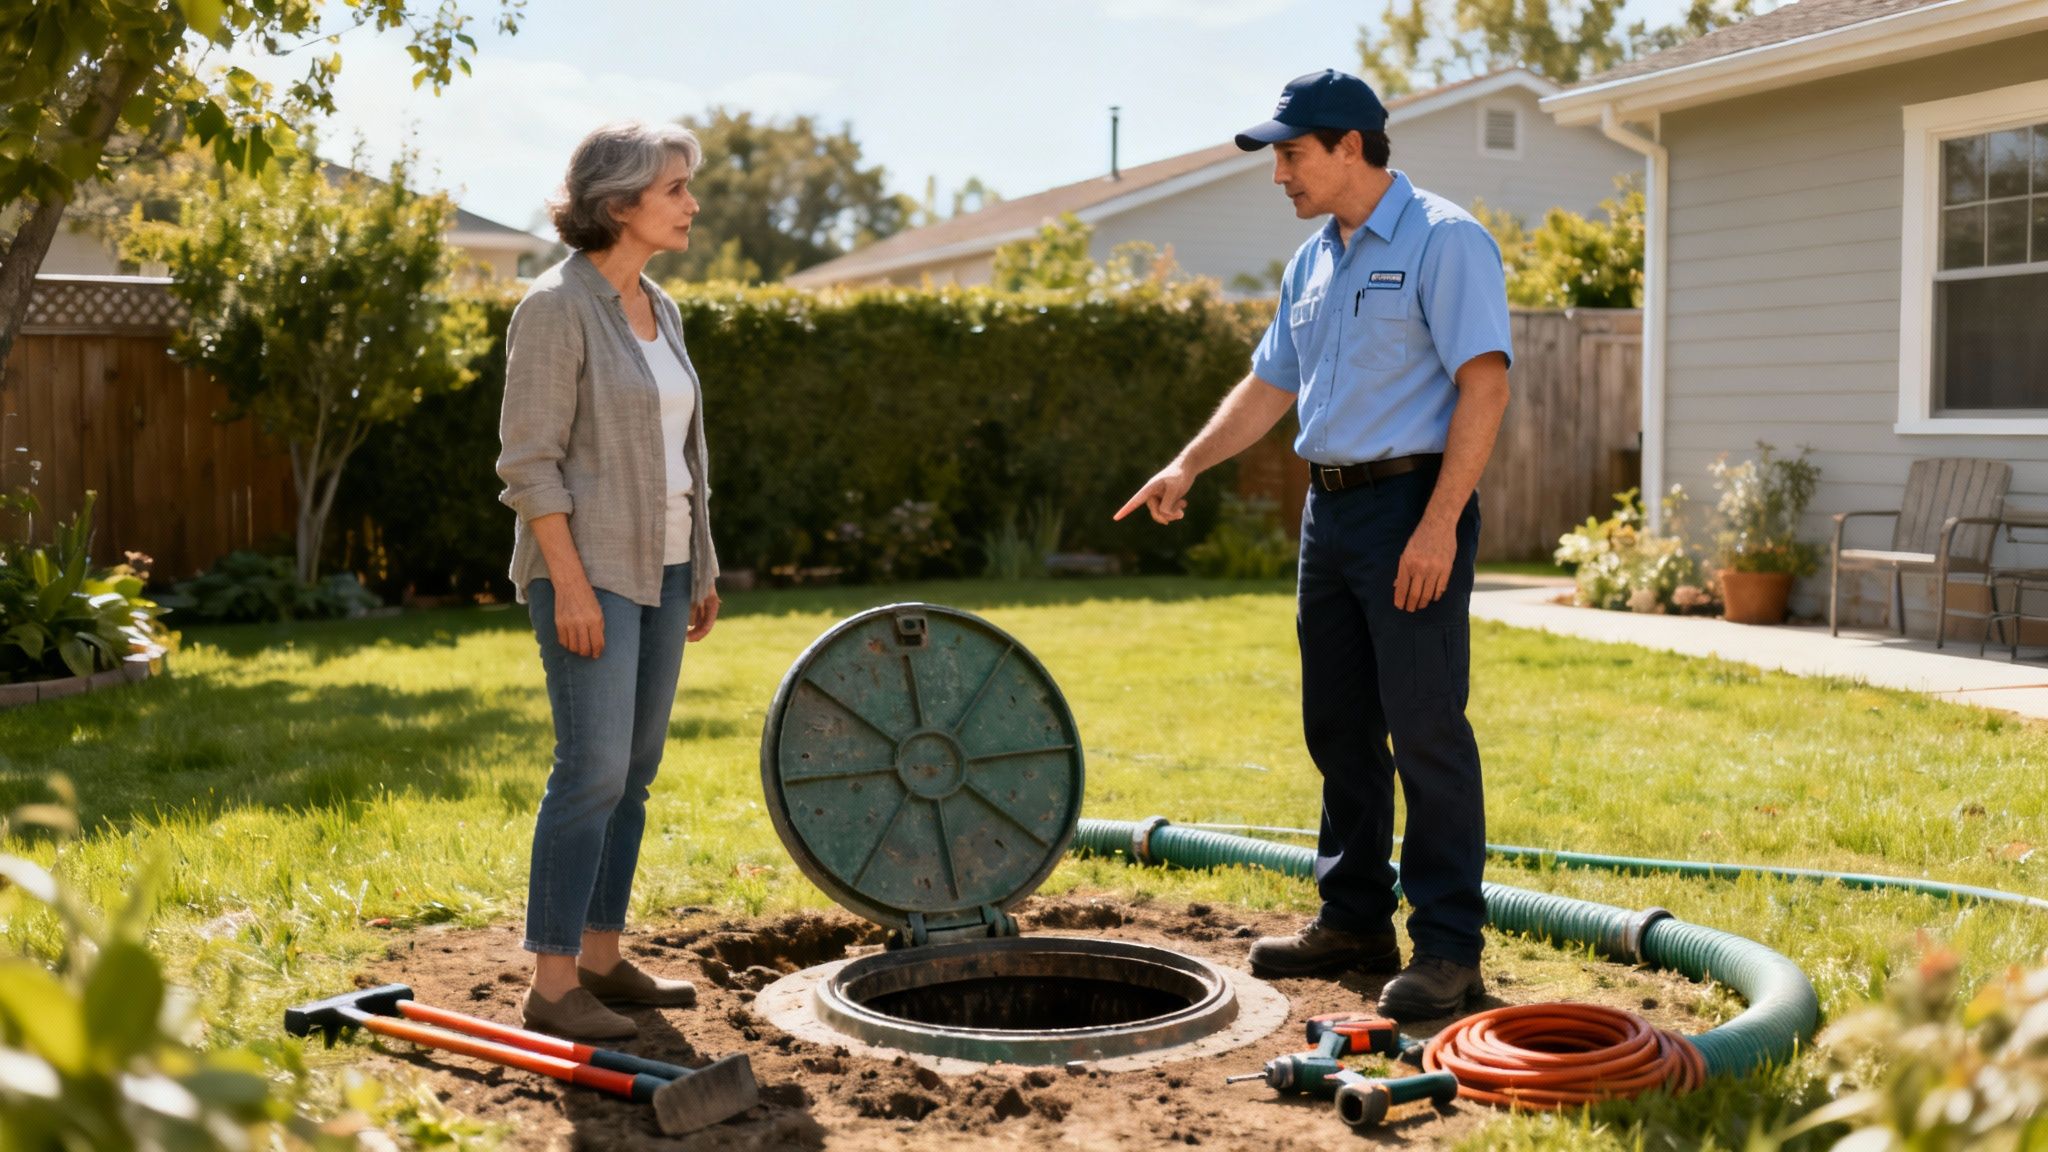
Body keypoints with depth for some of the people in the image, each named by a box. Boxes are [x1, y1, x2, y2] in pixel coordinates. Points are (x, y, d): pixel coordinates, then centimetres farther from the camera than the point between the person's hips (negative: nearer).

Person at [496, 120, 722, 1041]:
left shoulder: (658, 310, 13)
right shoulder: (557, 307, -12)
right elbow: (528, 461, -15)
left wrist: (701, 567, 17)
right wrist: (571, 584, -20)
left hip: (658, 566, 9)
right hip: (588, 568, -8)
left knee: (633, 770, 10)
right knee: (593, 768, -11)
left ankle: (599, 958, 20)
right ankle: (551, 983, -4)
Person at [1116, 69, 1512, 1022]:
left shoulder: (1443, 241, -10)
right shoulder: (1313, 262, 16)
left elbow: (1485, 384, -17)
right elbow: (1270, 384, 22)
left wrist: (1439, 522, -23)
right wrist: (1186, 467, 11)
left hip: (1411, 503, -9)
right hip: (1330, 507, 9)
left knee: (1426, 729, -7)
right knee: (1338, 727, 11)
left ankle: (1448, 948, -1)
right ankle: (1356, 922, 21)